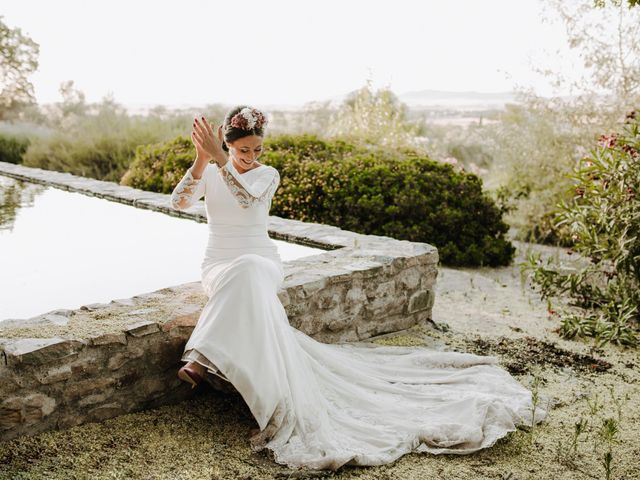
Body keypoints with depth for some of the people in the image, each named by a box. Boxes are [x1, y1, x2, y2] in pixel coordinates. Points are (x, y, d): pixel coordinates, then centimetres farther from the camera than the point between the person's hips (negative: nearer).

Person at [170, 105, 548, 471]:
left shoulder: (267, 174, 2)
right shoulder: (209, 174, 8)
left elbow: (246, 198, -21)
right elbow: (179, 202, -12)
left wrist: (218, 157, -27)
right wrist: (202, 159, -25)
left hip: (263, 265, -1)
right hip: (219, 268, 1)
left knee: (249, 274, -41)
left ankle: (203, 357, -41)